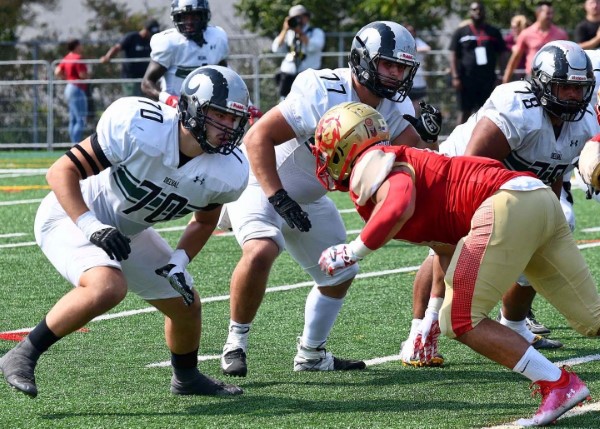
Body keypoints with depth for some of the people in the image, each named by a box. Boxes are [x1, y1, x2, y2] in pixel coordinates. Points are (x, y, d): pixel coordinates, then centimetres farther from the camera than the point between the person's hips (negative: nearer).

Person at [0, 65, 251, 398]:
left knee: (186, 305, 13)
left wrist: (180, 260, -7)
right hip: (72, 217, -7)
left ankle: (186, 377, 44)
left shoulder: (227, 172, -15)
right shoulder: (141, 130, -32)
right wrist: (91, 227, -35)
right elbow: (62, 172, -25)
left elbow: (205, 220, 9)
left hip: (127, 231, 7)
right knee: (107, 287, -34)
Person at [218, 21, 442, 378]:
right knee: (261, 251, -32)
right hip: (261, 180, -8)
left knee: (339, 275, 15)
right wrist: (278, 198, -35)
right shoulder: (322, 93, -31)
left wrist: (424, 136, -35)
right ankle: (236, 343, -14)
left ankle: (312, 354, 34)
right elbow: (258, 137, -30)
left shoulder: (394, 107, -9)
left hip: (308, 198, 8)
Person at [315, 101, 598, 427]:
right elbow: (449, 247, 31)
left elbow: (399, 208, -23)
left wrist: (349, 253, -11)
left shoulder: (372, 167, 0)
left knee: (461, 322, -4)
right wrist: (432, 318, 32)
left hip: (507, 205, -9)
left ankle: (558, 384, -5)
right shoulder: (403, 164, 28)